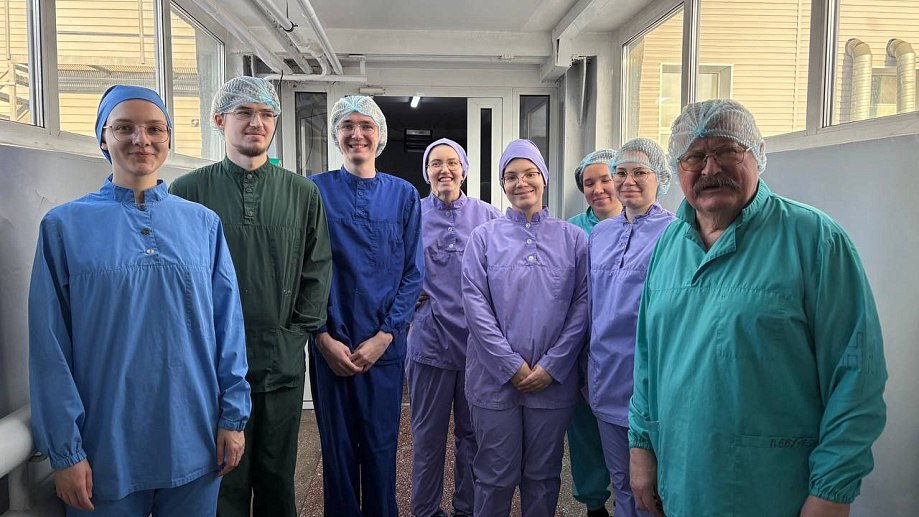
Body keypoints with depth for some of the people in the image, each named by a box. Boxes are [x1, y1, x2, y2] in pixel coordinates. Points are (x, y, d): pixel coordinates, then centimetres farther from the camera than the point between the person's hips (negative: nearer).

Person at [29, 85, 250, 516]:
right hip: (106, 448, -1)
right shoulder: (65, 225, -2)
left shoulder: (203, 223, 2)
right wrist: (65, 451, -6)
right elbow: (50, 346, -3)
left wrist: (233, 417, -1)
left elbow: (228, 325, 3)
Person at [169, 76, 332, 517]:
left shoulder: (303, 193, 6)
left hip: (283, 361, 2)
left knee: (278, 479, 16)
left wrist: (300, 330, 0)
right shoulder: (189, 191, 0)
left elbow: (318, 270, 7)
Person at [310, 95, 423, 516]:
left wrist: (384, 336, -8)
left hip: (385, 344, 1)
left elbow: (413, 273, 0)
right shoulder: (316, 190, -1)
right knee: (337, 446, 11)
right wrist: (324, 338, -9)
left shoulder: (403, 195, 2)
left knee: (381, 447, 11)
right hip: (331, 344, 0)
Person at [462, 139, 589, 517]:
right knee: (496, 475, 9)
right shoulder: (484, 237, 2)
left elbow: (582, 304, -1)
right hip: (495, 377, -1)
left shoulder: (572, 238, 4)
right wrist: (512, 366, -11)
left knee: (544, 475, 14)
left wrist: (552, 366, -9)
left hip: (554, 380, 1)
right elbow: (475, 304, -6)